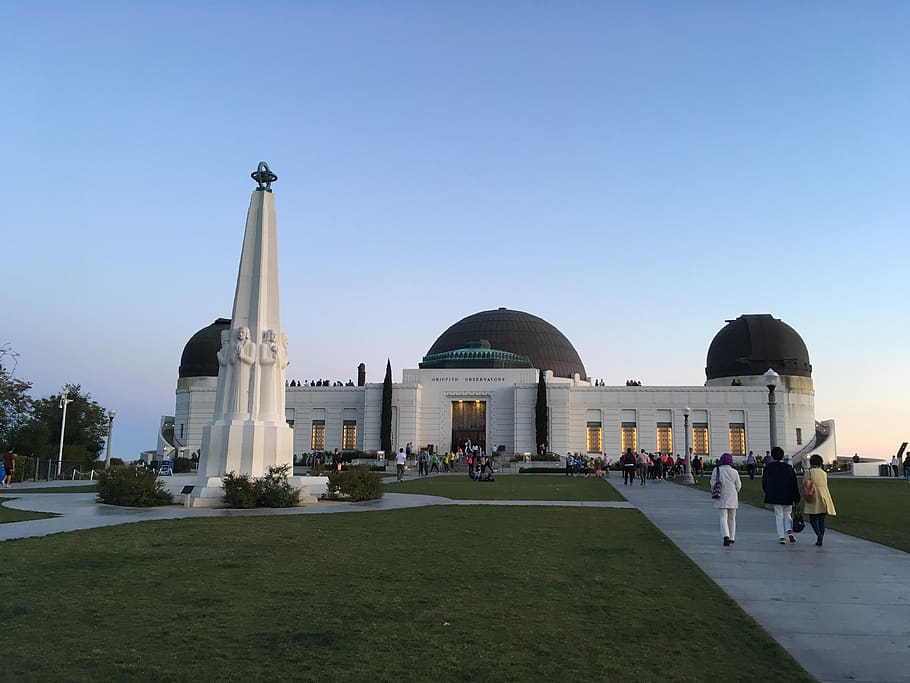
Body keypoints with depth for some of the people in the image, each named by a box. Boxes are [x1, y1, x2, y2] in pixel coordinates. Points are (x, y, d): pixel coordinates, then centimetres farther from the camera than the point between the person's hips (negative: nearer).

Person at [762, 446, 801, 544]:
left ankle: (781, 537, -2)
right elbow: (794, 484, 0)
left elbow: (764, 484, 4)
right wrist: (796, 498, 3)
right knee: (786, 514, 18)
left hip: (774, 497, -1)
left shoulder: (768, 468, -1)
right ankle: (789, 530, -4)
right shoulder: (789, 467, 1)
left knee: (779, 515, 5)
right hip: (787, 497, 1)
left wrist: (768, 494, 19)